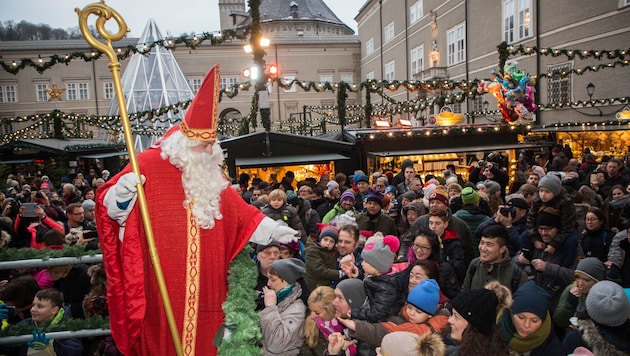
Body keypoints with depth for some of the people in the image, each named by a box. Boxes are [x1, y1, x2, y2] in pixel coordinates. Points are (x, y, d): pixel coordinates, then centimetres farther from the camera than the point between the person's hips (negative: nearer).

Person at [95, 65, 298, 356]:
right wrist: (121, 194, -31)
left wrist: (271, 229, 13)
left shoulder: (212, 173, 9)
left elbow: (237, 209, 17)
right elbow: (110, 205, -8)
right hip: (163, 284, -5)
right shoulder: (151, 164, -8)